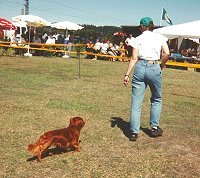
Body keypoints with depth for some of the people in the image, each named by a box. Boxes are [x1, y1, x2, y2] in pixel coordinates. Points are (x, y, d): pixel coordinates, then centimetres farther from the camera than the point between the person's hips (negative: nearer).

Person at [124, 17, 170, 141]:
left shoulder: (138, 39, 7)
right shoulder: (160, 37, 7)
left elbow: (134, 58, 0)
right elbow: (167, 53, -7)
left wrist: (127, 74, 0)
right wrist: (162, 66, 10)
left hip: (140, 67, 0)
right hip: (154, 68, 0)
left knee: (136, 102, 3)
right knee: (157, 99, 21)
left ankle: (134, 132, 4)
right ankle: (154, 128, 21)